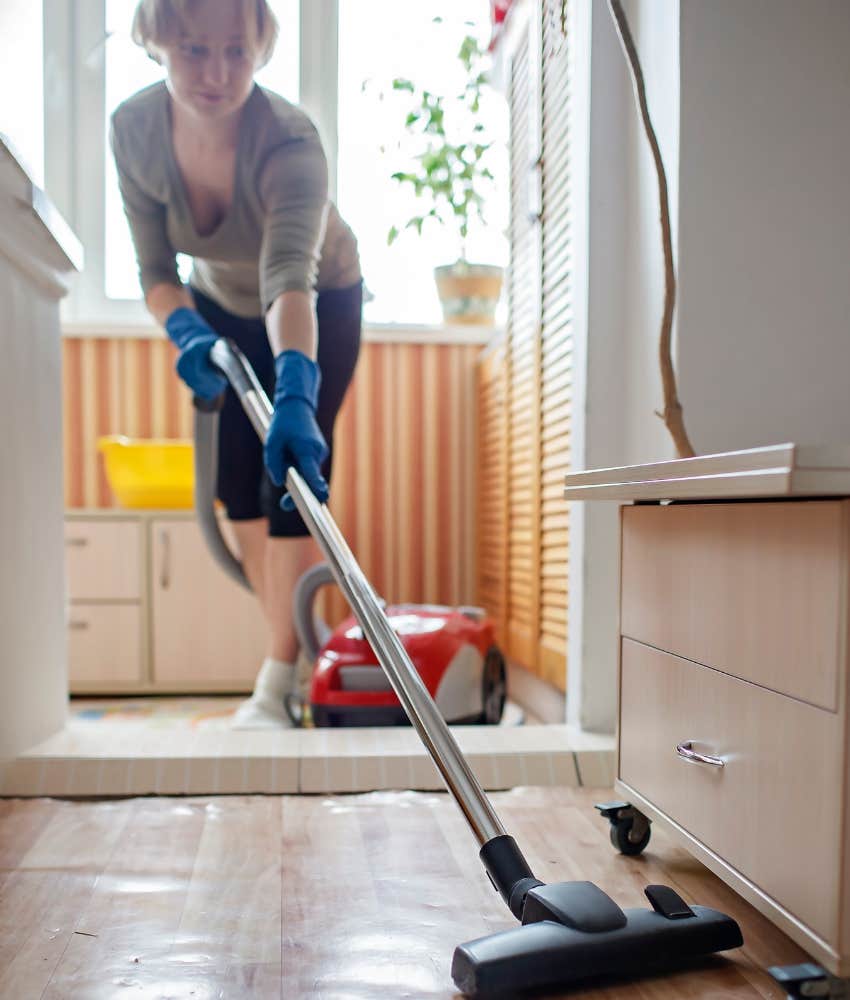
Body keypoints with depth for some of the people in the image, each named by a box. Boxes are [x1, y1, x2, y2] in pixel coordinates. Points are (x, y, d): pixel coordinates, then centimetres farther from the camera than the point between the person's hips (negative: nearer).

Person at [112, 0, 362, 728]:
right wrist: (187, 332, -37)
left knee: (290, 480, -14)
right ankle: (301, 653, 17)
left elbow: (291, 278, -52)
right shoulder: (135, 129, -22)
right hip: (223, 307, 5)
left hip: (320, 308, -4)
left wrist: (295, 397, -68)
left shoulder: (290, 142, -37)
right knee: (238, 485, 1)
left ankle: (279, 685, -7)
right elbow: (155, 271, -16)